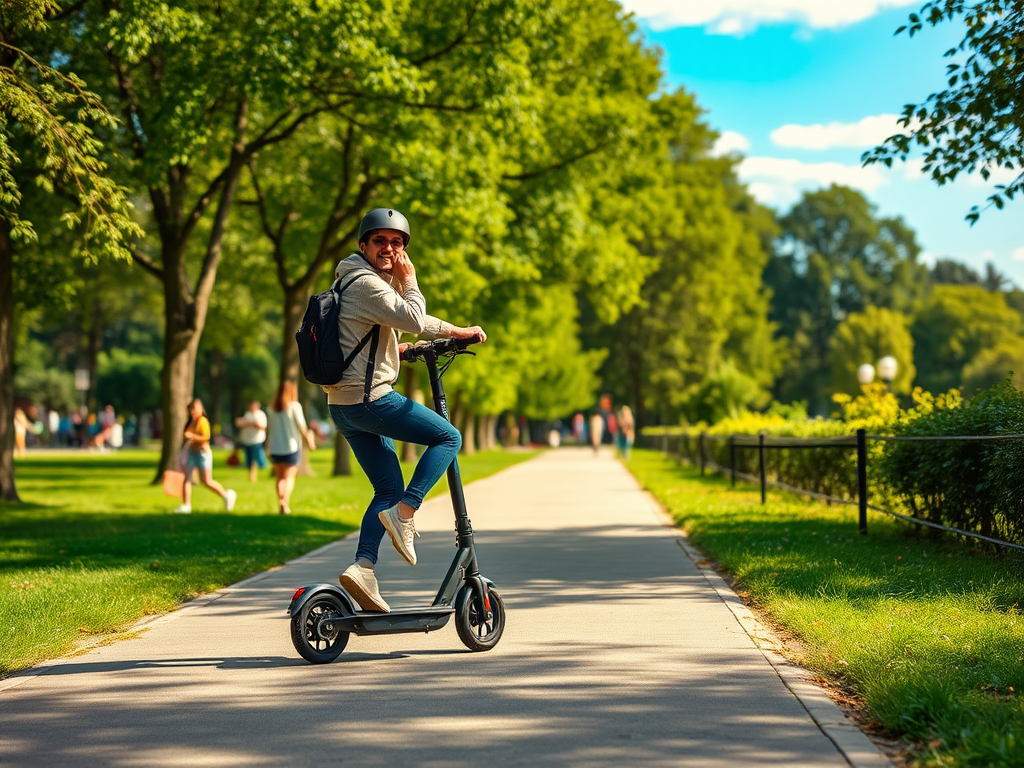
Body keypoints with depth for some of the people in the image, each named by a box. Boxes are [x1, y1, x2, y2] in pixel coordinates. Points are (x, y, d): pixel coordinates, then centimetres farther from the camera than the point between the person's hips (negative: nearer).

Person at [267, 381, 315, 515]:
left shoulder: (272, 409, 3)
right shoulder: (294, 406, -8)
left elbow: (269, 428, 6)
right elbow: (301, 427, -8)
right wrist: (309, 440, 5)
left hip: (275, 448, 3)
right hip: (292, 447, -3)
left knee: (279, 477, 14)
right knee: (289, 477, 0)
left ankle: (280, 501, 2)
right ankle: (285, 502, -17)